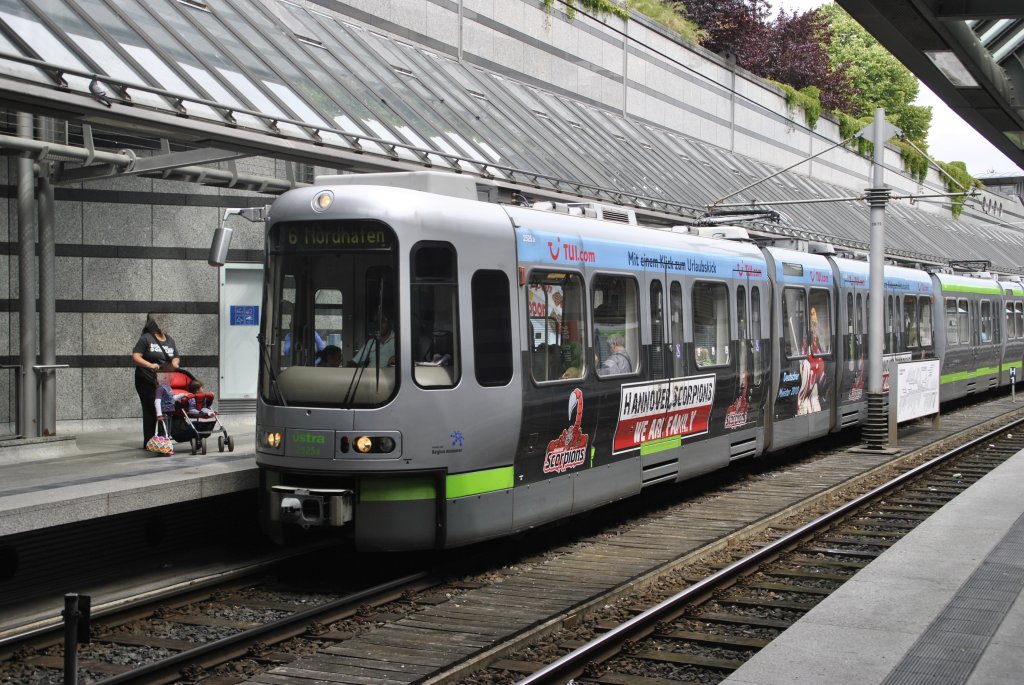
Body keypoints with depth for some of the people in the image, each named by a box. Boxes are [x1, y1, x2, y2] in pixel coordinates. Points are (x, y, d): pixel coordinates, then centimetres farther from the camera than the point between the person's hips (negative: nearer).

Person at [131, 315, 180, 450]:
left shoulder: (170, 340, 13)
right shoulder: (146, 338, -4)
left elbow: (176, 357, 18)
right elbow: (135, 357, -10)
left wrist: (175, 362, -6)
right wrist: (149, 365, -25)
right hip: (147, 382, -5)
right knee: (150, 411, -4)